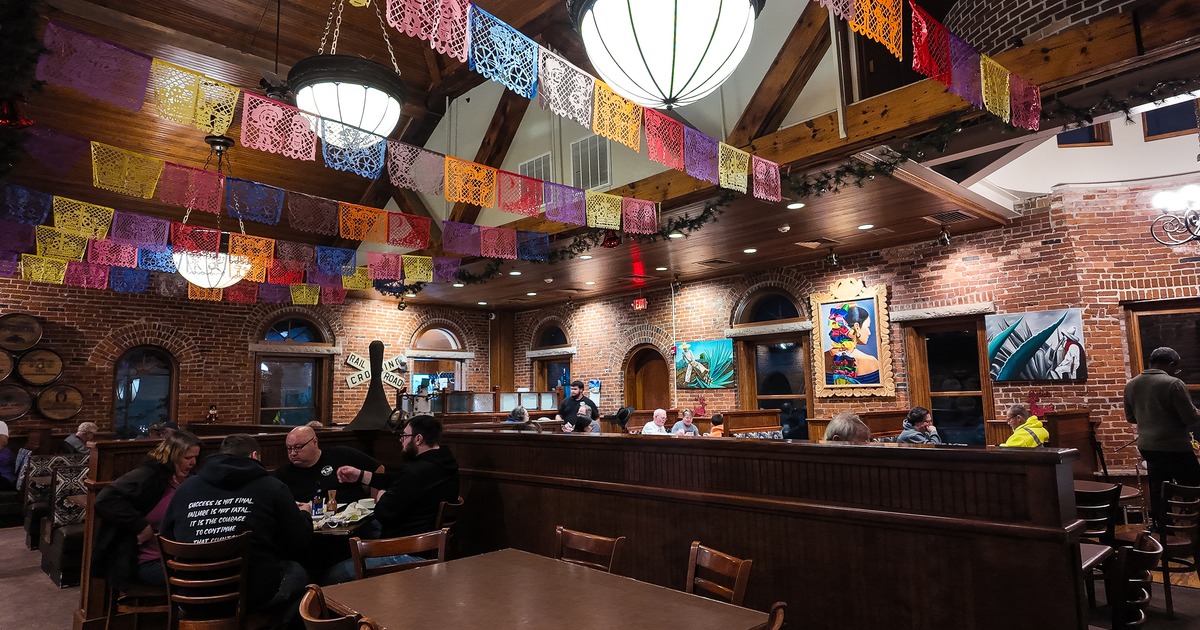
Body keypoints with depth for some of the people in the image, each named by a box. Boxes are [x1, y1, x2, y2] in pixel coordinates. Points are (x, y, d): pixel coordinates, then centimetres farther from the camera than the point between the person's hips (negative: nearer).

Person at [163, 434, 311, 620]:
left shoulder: (185, 488, 2)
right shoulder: (270, 486, -7)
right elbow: (299, 541, 1)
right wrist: (304, 514, 22)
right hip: (255, 593, -4)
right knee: (297, 572, 26)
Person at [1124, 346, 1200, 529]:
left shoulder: (1131, 385, 6)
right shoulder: (1173, 384, -15)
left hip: (1147, 447, 6)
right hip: (1175, 447, -6)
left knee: (1157, 490, 13)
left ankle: (1161, 528, 19)